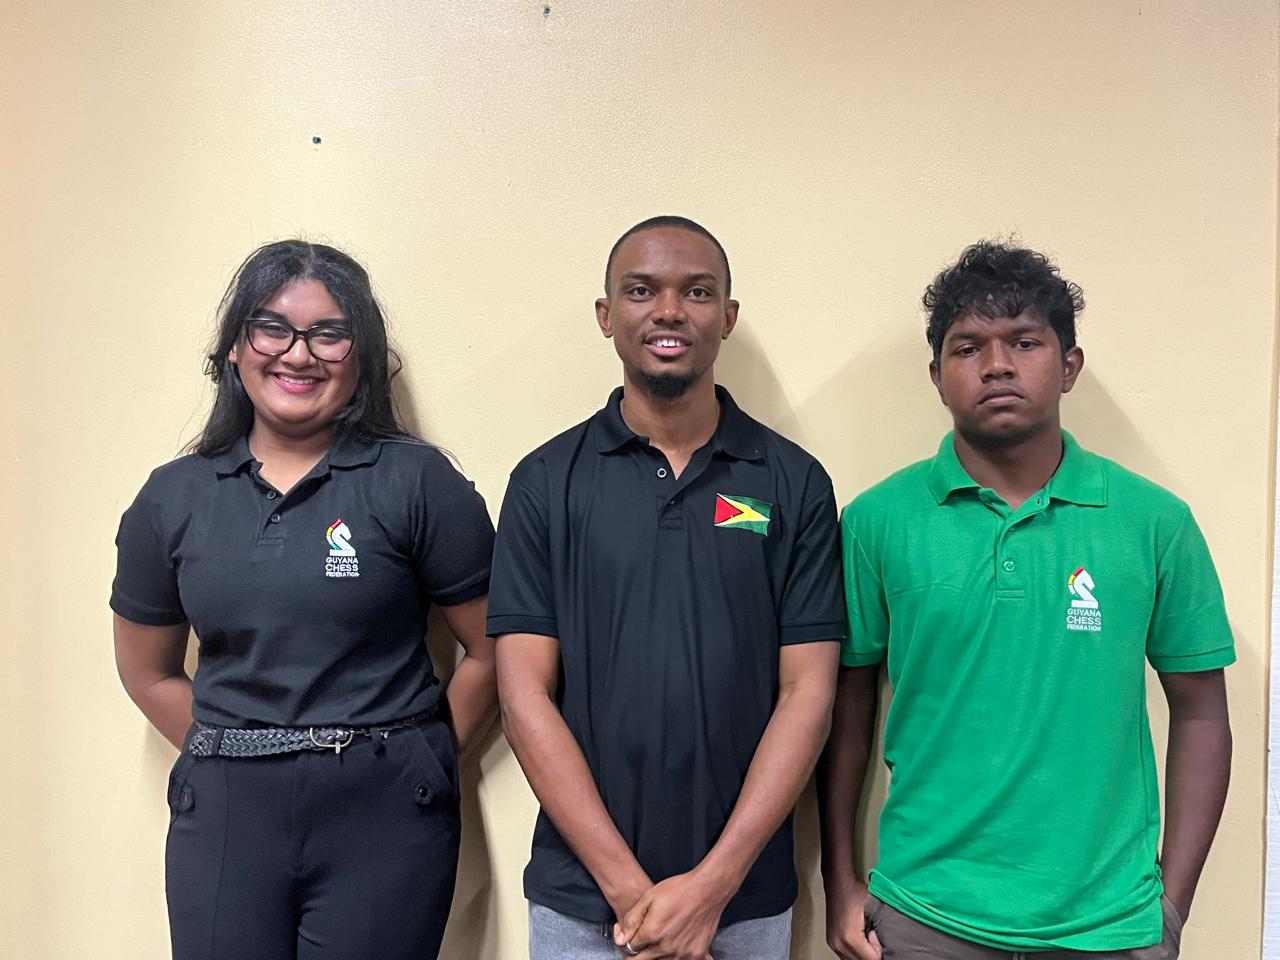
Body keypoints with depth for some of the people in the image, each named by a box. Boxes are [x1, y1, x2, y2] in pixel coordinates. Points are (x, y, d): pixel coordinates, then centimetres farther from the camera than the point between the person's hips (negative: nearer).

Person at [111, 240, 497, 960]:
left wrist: (419, 762, -1)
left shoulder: (416, 481, -7)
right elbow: (149, 672, 14)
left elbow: (492, 651, -4)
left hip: (382, 817, -2)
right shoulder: (173, 497, 5)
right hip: (224, 817, 3)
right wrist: (234, 759, 6)